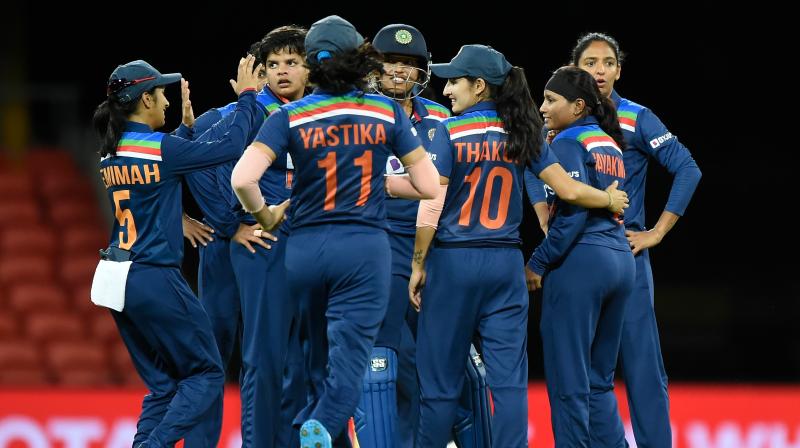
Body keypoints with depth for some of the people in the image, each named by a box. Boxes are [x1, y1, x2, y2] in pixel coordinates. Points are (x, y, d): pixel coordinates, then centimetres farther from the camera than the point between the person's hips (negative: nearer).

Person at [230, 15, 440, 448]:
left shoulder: (290, 117, -3)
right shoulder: (387, 113, 1)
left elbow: (242, 178, -15)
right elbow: (428, 185, 4)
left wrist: (264, 214, 4)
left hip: (305, 248, 1)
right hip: (364, 249, -1)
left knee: (319, 359, 18)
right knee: (348, 360, -7)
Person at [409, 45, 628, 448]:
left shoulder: (450, 132, -7)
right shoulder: (521, 134, 5)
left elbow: (432, 204, -11)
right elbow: (569, 189, 5)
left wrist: (417, 265, -5)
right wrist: (610, 200, 24)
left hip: (453, 262, -3)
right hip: (506, 264, 3)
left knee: (440, 379, 3)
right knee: (508, 378, 1)